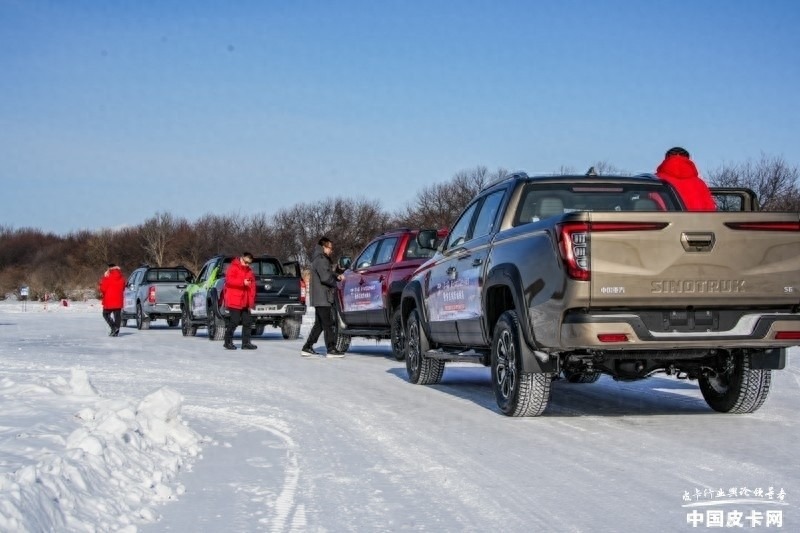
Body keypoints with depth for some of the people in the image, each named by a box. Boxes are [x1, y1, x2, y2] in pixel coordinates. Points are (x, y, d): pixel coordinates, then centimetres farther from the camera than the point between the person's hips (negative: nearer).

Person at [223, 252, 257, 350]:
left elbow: (252, 286, 17)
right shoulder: (233, 268, -4)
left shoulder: (249, 271, 17)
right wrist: (243, 282, -24)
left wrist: (251, 301, 9)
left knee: (247, 321, 6)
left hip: (245, 302, 8)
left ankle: (246, 343, 12)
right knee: (234, 321, -8)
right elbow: (229, 280, -18)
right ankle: (228, 342, 4)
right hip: (234, 301, -8)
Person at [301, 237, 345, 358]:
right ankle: (331, 349, -6)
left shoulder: (323, 259, 20)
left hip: (319, 298, 10)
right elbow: (325, 277, -21)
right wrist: (335, 284, -6)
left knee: (319, 324, 13)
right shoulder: (321, 260, -13)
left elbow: (329, 273, 25)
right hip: (323, 298, -10)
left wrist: (337, 276, 5)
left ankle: (307, 348, 14)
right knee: (328, 324, -8)